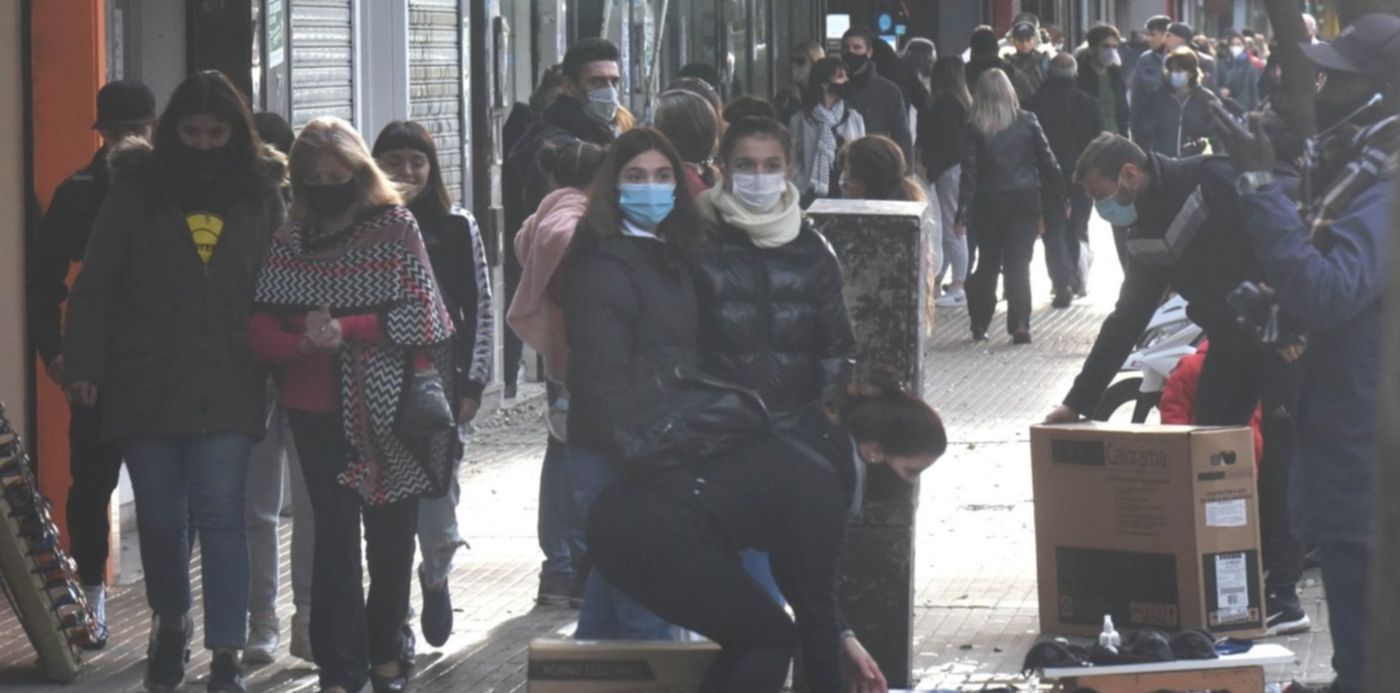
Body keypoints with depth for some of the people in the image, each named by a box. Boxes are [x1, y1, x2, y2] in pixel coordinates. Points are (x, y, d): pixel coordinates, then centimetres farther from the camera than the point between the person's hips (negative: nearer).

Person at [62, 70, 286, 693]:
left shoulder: (261, 194, 4)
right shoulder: (137, 189, 1)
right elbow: (96, 286, 1)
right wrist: (84, 366, -6)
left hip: (226, 389, -1)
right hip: (146, 385, 1)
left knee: (220, 515, -8)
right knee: (160, 517, 12)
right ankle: (170, 626, 35)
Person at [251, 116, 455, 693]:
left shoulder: (395, 227, -1)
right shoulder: (289, 241, 5)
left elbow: (421, 314, -8)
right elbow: (263, 327, 1)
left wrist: (345, 332, -18)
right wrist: (302, 344, -20)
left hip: (388, 407, -1)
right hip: (318, 409, 1)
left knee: (391, 536, 8)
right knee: (334, 536, -3)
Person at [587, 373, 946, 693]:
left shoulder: (808, 442, 17)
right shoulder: (819, 485, -11)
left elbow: (799, 573, 26)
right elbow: (814, 602, -6)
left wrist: (842, 638, 22)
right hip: (660, 536, -10)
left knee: (751, 640, 17)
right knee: (772, 638, 2)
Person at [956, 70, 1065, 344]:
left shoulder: (975, 129, -8)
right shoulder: (1027, 122, -3)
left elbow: (969, 172, -10)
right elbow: (1048, 162, 0)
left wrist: (963, 213, -9)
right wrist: (1058, 201, 9)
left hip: (990, 202, 0)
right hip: (1026, 200, 0)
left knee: (988, 264, 14)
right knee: (1019, 265, 1)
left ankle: (980, 324, 16)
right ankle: (1019, 324, -10)